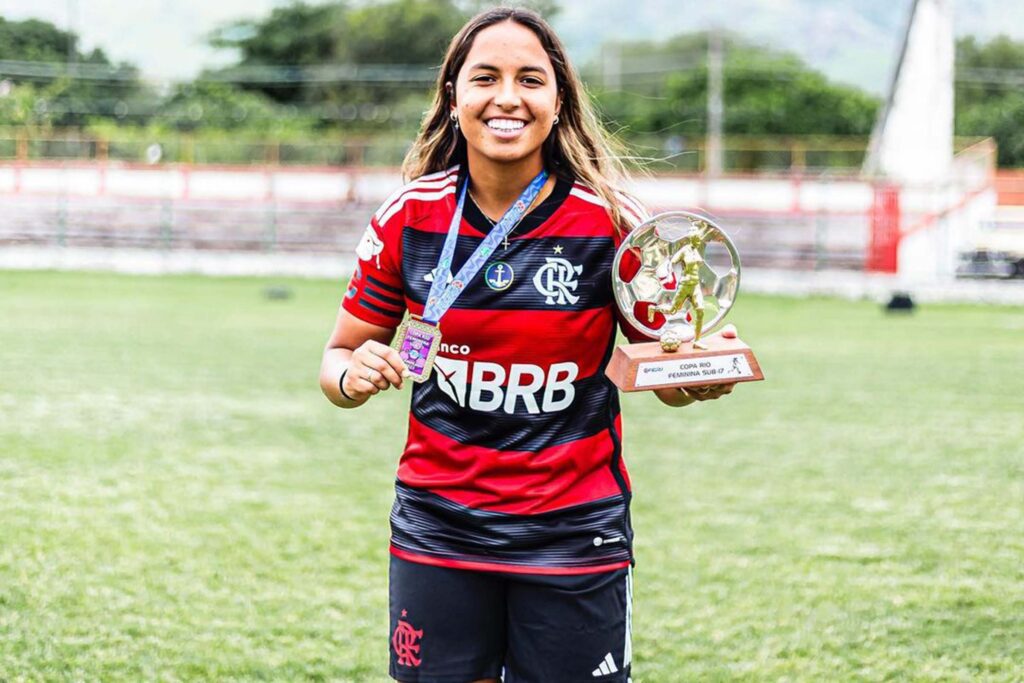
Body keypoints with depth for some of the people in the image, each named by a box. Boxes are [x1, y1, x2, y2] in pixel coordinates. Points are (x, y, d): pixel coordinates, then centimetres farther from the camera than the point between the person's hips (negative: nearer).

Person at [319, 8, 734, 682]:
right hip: (438, 526, 1)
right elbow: (341, 355, 7)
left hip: (575, 536, -1)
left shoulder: (612, 219, -8)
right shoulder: (409, 216, -3)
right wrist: (353, 377, -17)